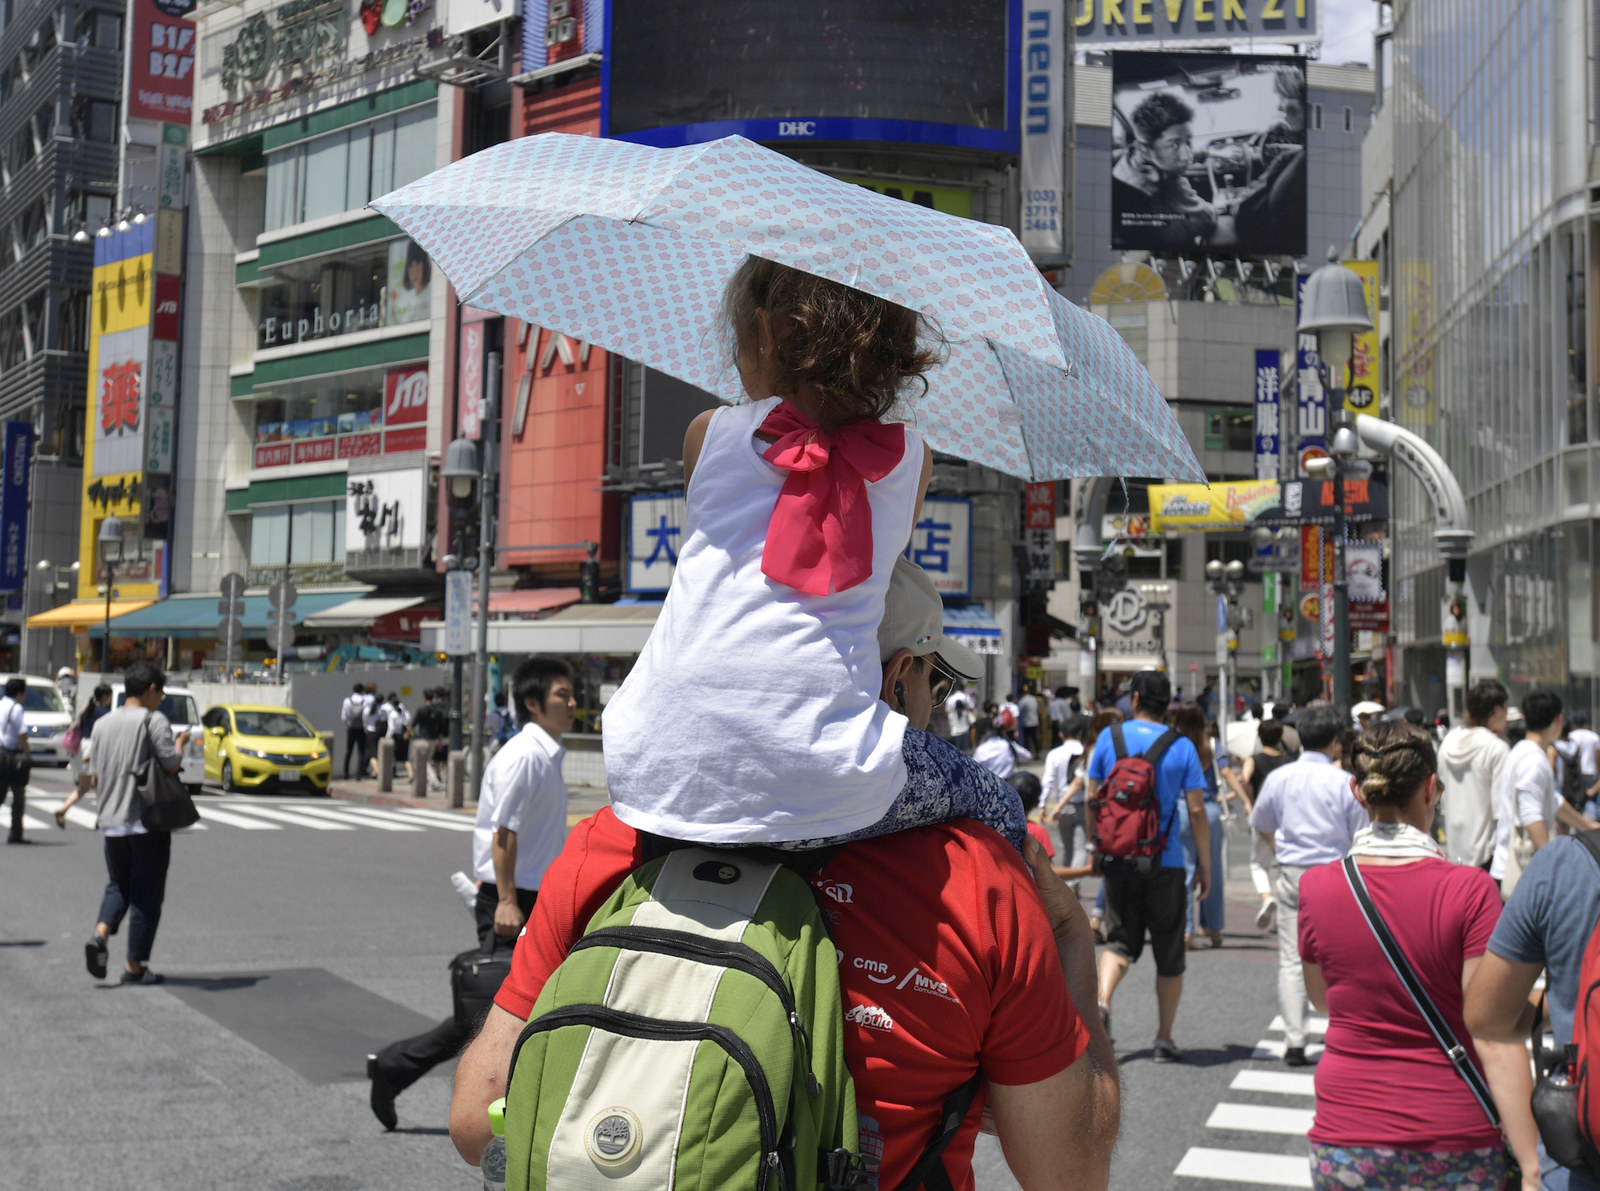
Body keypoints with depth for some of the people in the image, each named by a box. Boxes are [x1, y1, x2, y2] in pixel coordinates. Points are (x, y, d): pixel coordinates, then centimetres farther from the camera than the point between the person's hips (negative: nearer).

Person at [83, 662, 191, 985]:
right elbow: (171, 765, -16)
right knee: (146, 892, 4)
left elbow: (95, 777, 12)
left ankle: (100, 934, -6)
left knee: (118, 884, 20)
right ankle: (135, 966, 6)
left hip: (111, 821, 6)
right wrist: (180, 744, 3)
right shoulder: (155, 720, -10)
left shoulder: (103, 724, 9)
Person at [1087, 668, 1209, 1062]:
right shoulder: (1182, 746, -3)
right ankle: (1164, 1040, 15)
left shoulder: (1109, 737, 0)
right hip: (1165, 862, -1)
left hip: (1118, 857, 1)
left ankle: (1102, 1001, -16)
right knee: (1169, 953, 11)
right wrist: (1205, 865, 2)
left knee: (1120, 941, 12)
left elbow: (1092, 798, 3)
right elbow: (1196, 810, -6)